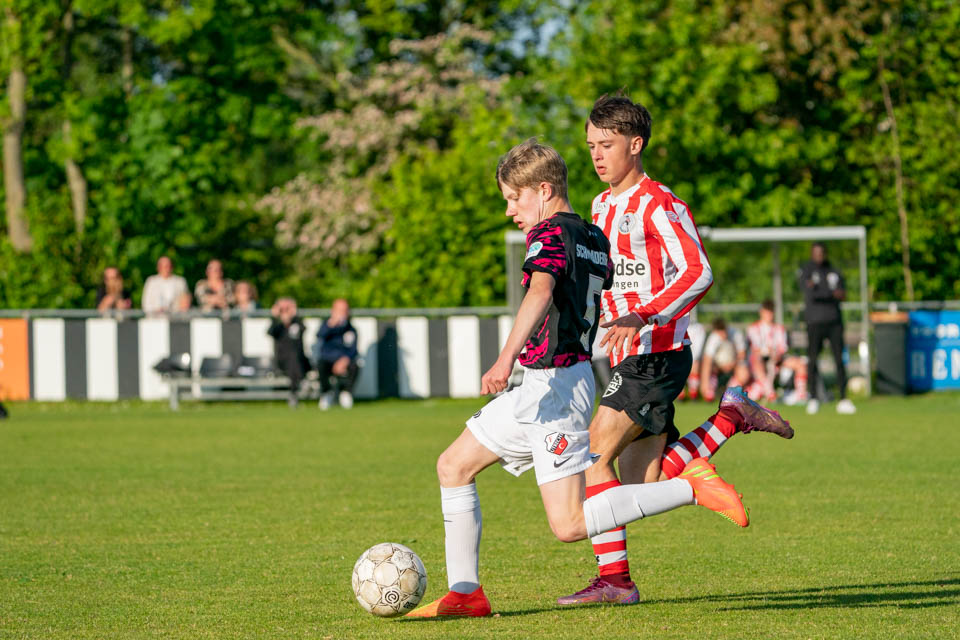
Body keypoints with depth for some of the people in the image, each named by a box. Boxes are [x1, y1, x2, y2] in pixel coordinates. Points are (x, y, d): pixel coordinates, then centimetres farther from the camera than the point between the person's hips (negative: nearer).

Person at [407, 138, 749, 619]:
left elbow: (541, 293, -30)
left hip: (554, 385, -10)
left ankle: (689, 487, -14)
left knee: (569, 525, -14)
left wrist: (507, 357, -44)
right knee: (453, 466, 14)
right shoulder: (595, 240, 14)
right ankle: (464, 593, 13)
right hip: (537, 388, 10)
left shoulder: (548, 234, -12)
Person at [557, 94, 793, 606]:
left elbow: (698, 273, -22)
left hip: (658, 356, -9)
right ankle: (732, 416, 16)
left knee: (592, 456, -14)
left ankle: (614, 578, -9)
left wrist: (641, 318, -31)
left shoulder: (659, 205, -11)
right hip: (627, 357, 9)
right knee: (643, 487, 4)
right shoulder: (603, 206, 17)